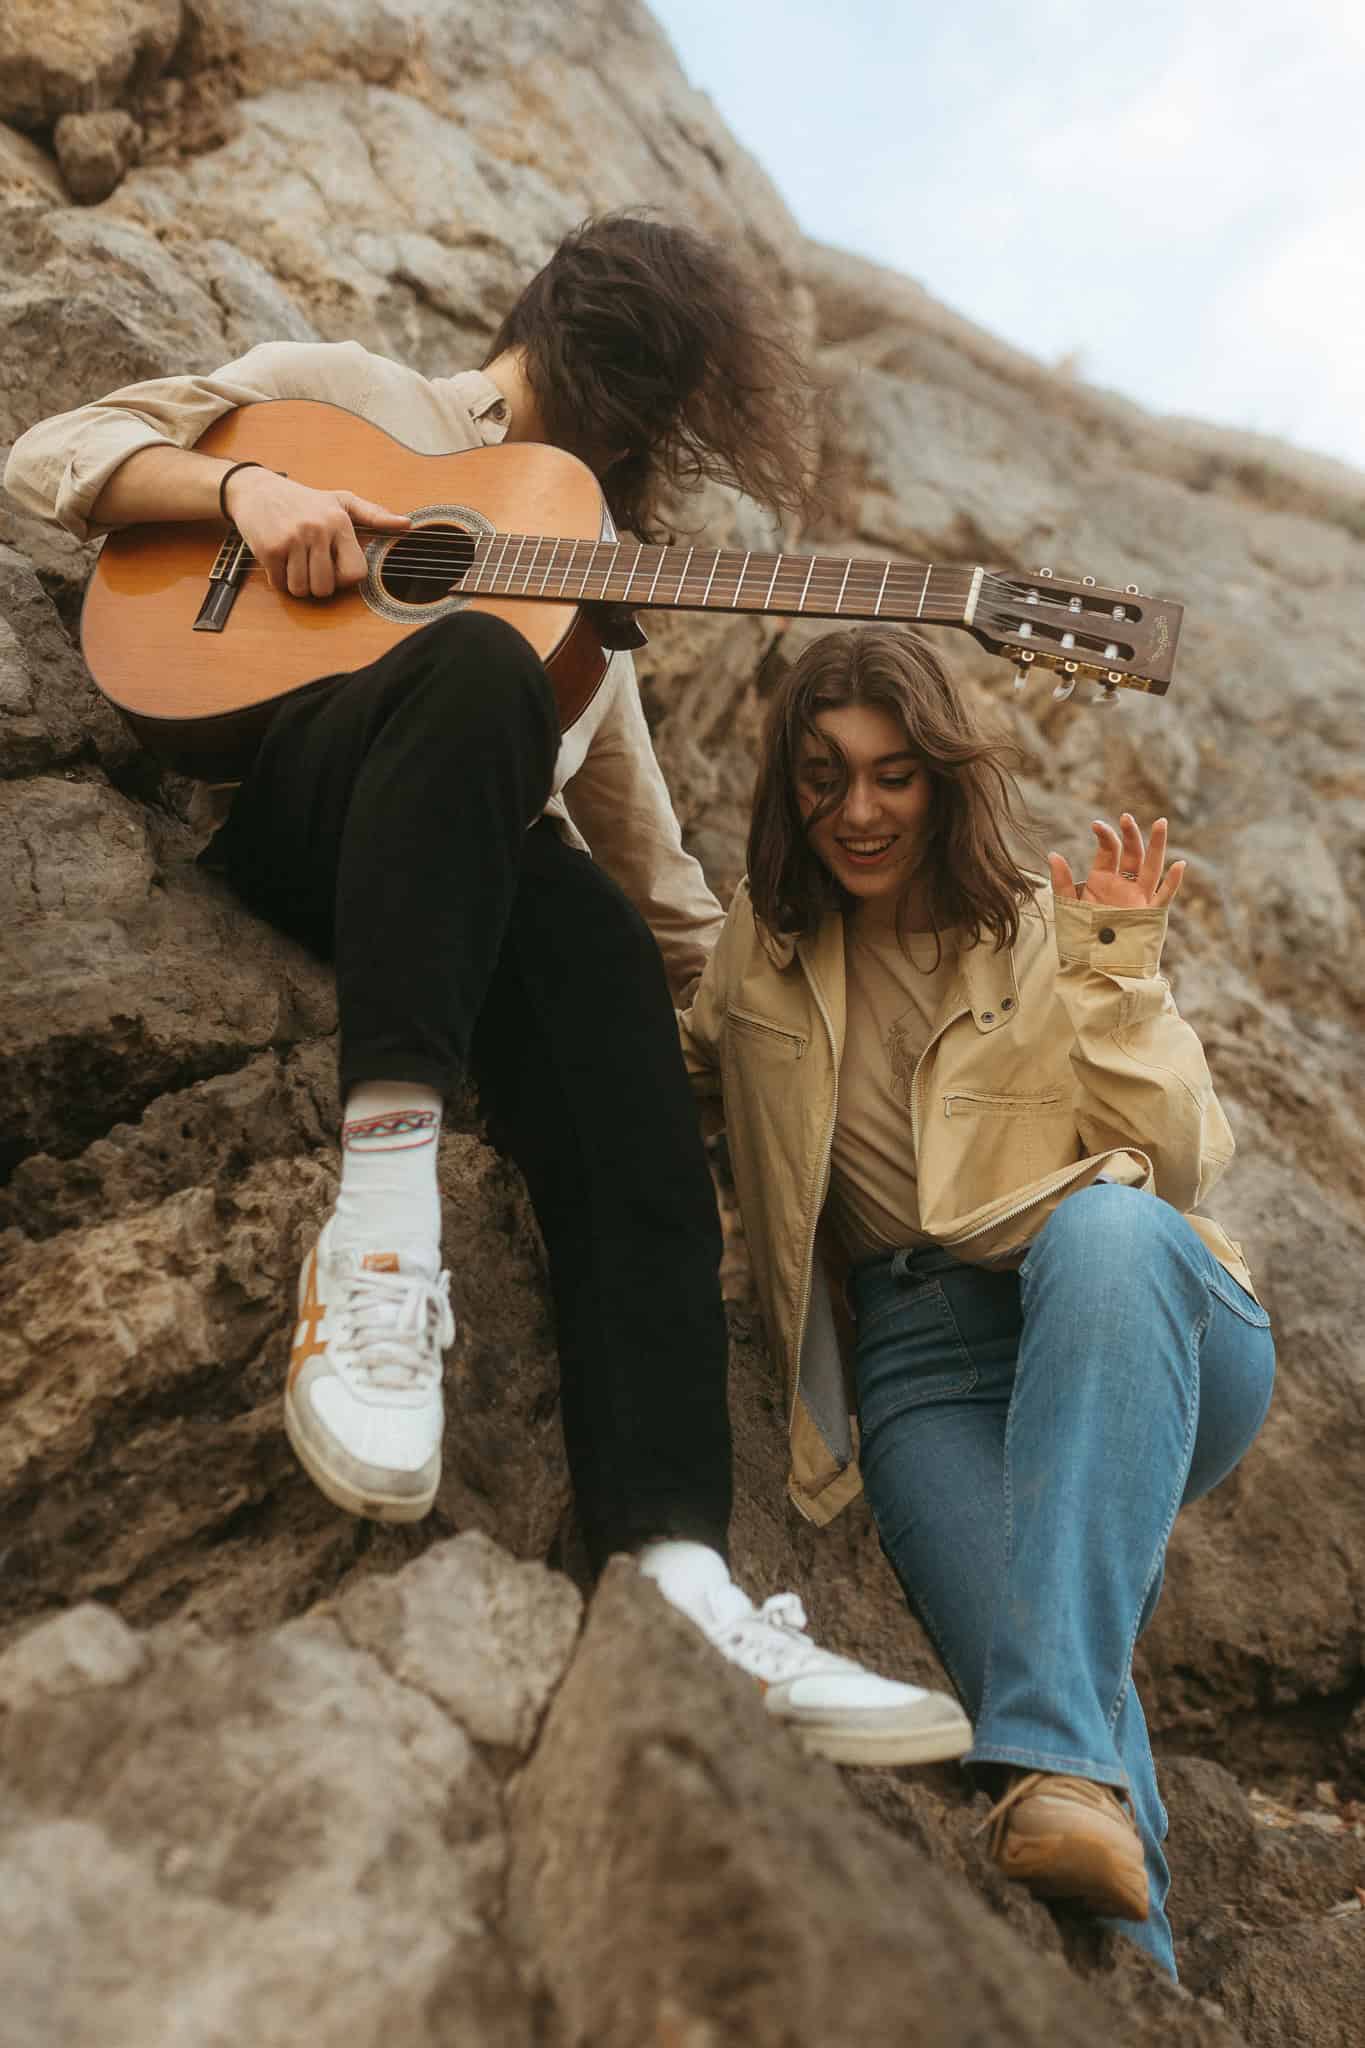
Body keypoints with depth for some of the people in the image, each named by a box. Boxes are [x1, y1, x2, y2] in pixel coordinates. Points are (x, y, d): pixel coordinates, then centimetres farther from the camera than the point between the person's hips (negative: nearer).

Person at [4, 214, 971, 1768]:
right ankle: (379, 1225, -42)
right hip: (279, 802, -3)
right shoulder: (346, 395, 21)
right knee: (481, 664, -34)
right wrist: (243, 488, -4)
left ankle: (669, 1566, -39)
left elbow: (642, 859, 30)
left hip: (481, 879, 3)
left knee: (602, 947, -31)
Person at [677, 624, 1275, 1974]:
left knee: (1106, 1225, -39)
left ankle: (1061, 1763, -44)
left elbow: (1176, 1164, 0)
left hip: (1140, 1326, -1)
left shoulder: (1044, 927, 9)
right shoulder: (767, 952, 18)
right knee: (1027, 1638, -31)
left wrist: (1115, 968, -10)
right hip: (927, 1360, 1)